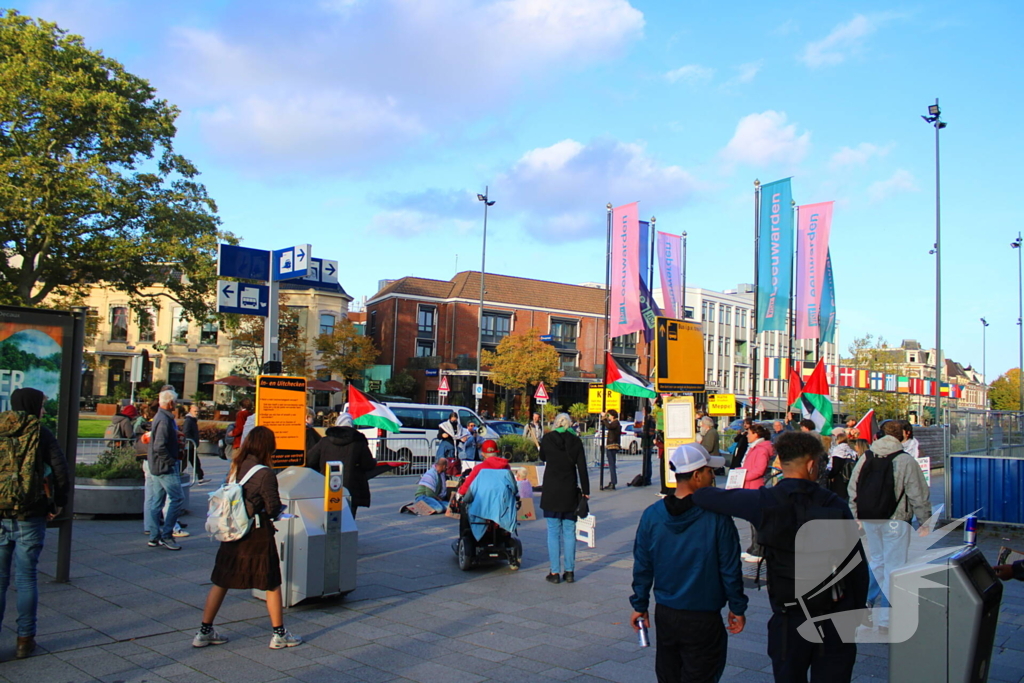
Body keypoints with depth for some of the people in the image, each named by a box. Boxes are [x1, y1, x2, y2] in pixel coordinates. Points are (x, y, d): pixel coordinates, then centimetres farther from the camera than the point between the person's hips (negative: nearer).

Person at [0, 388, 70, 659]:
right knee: (26, 579, 7)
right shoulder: (40, 433, -4)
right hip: (30, 517, -2)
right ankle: (25, 640, 13)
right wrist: (58, 504, 4)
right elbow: (61, 471, -9)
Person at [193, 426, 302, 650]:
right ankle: (279, 634, 15)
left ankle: (204, 632, 22)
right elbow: (274, 508, -16)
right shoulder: (264, 473, -17)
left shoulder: (236, 468, 2)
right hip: (257, 536, -6)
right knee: (272, 585, 7)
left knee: (220, 583, 16)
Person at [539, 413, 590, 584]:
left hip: (551, 491, -1)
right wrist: (585, 491, 3)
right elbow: (582, 467, -2)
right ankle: (569, 571, 11)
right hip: (570, 492, 1)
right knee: (569, 531, 9)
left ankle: (555, 572, 2)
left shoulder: (547, 438, -3)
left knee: (553, 531, 2)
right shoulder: (575, 440, -1)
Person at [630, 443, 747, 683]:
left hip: (665, 616, 4)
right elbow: (730, 567, -9)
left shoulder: (652, 515, -6)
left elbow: (642, 566, 1)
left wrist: (640, 605, 12)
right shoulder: (717, 516, -16)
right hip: (703, 618, -4)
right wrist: (737, 608, 3)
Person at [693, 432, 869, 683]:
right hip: (837, 615, 1)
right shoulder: (836, 505, -6)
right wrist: (858, 611, 10)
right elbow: (858, 566, -2)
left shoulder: (764, 502, -12)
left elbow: (705, 496, -7)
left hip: (790, 617, -1)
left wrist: (689, 491, 17)